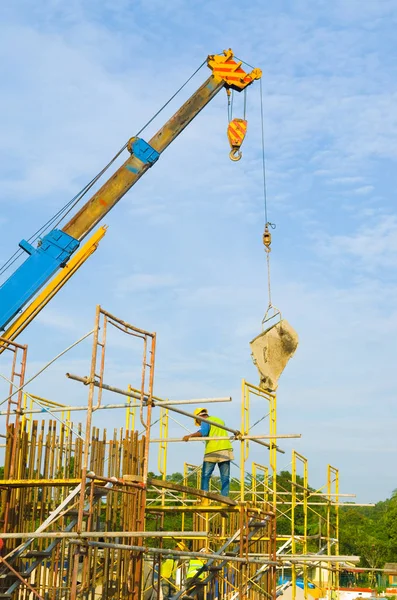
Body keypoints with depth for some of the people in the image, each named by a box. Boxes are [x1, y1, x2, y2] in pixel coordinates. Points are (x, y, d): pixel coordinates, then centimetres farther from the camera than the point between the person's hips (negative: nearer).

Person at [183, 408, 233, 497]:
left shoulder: (205, 421, 3)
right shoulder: (220, 420, 25)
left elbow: (203, 432, -18)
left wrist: (190, 436, -24)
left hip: (212, 451, -5)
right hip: (225, 449, 5)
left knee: (205, 476, -1)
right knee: (225, 477, 3)